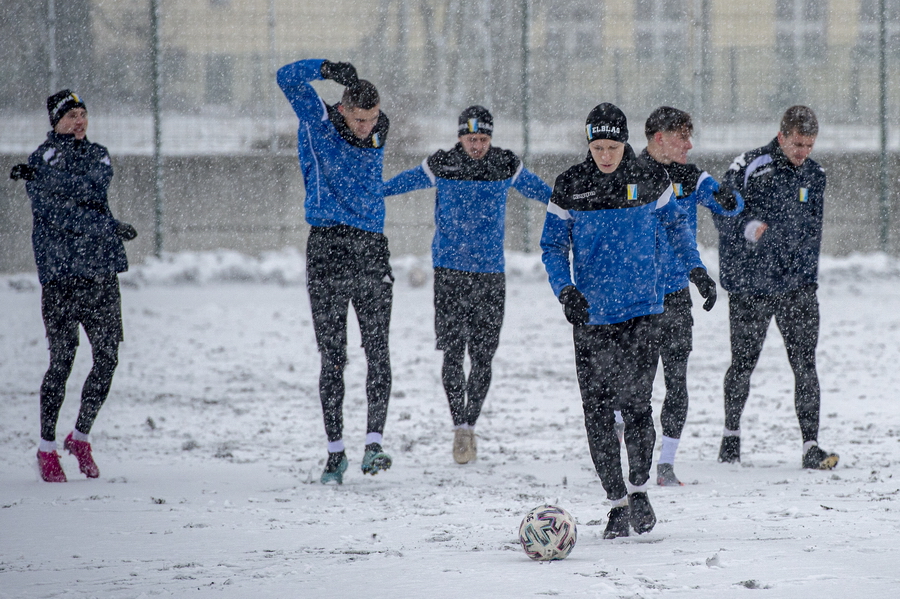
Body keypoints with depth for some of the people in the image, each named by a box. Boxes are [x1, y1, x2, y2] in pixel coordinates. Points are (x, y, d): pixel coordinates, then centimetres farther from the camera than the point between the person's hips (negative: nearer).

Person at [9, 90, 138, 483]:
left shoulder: (99, 155, 16)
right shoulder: (43, 157, -1)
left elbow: (94, 188, -4)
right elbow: (53, 214, -12)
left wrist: (41, 177, -14)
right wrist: (111, 228, -10)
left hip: (101, 273, 5)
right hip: (61, 272, -5)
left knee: (107, 358, 2)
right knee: (62, 360, -5)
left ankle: (81, 436, 21)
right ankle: (47, 447, 6)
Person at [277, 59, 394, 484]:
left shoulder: (378, 135, 9)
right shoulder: (320, 124, -2)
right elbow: (288, 78, -13)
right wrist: (329, 70, -26)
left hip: (371, 248, 3)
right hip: (328, 249, -3)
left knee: (377, 350, -10)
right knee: (333, 357, 1)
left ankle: (374, 442, -11)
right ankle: (335, 451, 8)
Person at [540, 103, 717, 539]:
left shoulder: (650, 180, 0)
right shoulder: (570, 187, -2)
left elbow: (675, 224, 17)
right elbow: (553, 246, 3)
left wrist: (696, 270, 9)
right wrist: (566, 290, -13)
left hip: (641, 310, -1)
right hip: (590, 314, 1)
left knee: (635, 402, -11)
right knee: (598, 411, 0)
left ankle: (639, 487, 9)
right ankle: (617, 500, 11)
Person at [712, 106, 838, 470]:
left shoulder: (814, 175, 9)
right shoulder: (750, 168, -9)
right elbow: (721, 211, -9)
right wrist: (748, 227, -28)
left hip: (797, 287, 3)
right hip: (750, 285, -3)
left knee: (805, 365, -7)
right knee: (743, 362, 8)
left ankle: (811, 446, -7)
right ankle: (731, 434, 28)